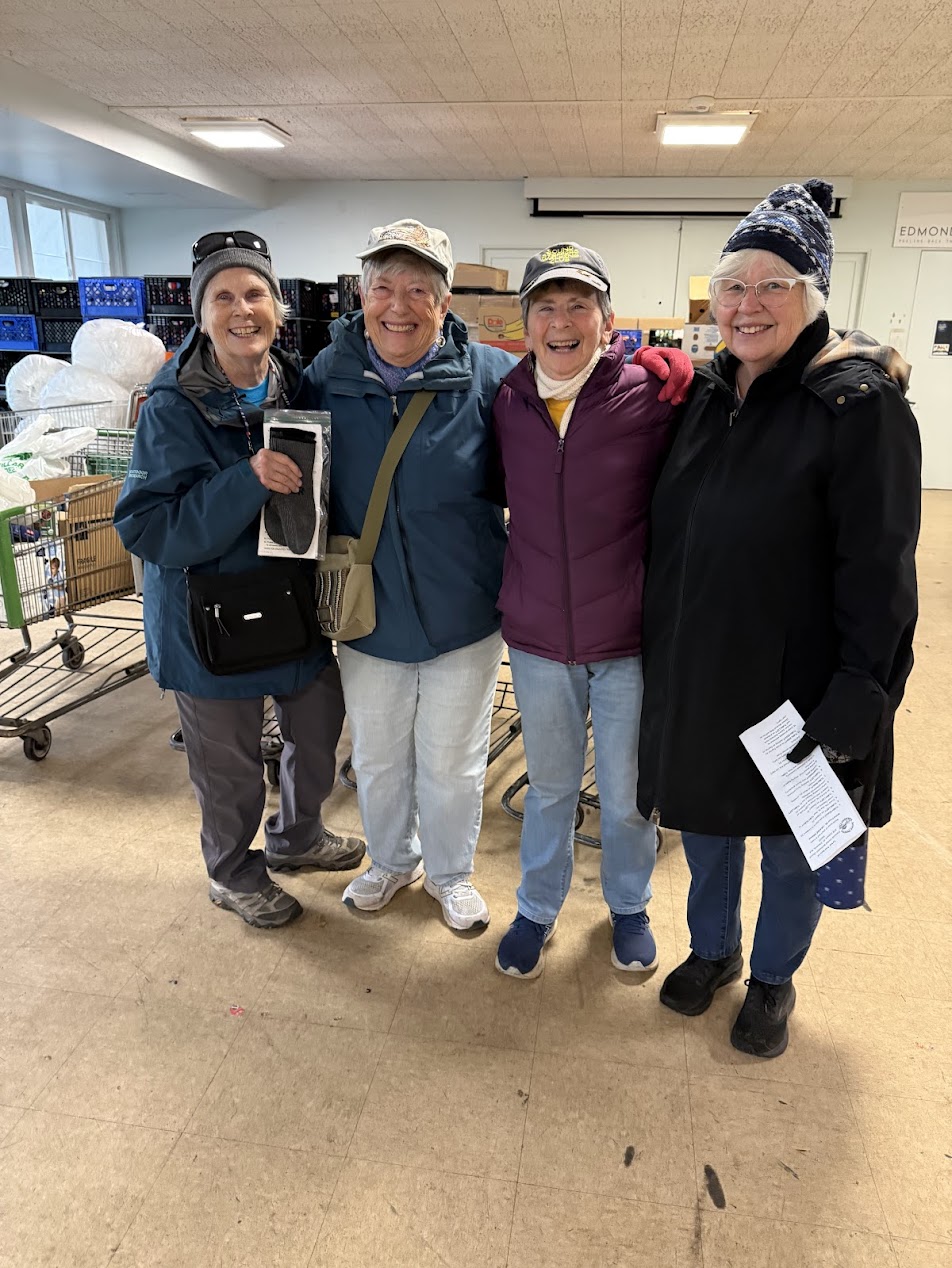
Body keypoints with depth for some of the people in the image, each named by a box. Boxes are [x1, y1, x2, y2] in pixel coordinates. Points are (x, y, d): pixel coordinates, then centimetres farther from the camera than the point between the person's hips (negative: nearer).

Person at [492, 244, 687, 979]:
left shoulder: (649, 398, -11)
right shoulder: (506, 404, -2)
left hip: (630, 642, -2)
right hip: (537, 640, 2)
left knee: (628, 794, 16)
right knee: (550, 787, 20)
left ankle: (629, 906, 45)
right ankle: (538, 909, 43)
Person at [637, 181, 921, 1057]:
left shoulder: (858, 400, -14)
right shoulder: (707, 392, 5)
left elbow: (879, 570, -16)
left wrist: (857, 701, -19)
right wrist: (661, 647, 10)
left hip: (795, 681, -5)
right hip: (693, 670, 6)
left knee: (792, 844, 15)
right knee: (705, 819, 20)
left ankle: (773, 981, 41)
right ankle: (711, 950, 46)